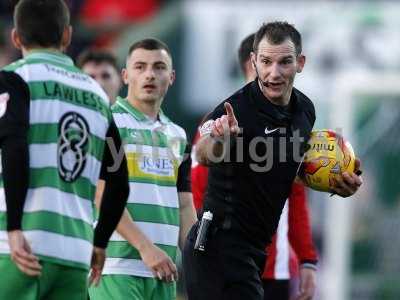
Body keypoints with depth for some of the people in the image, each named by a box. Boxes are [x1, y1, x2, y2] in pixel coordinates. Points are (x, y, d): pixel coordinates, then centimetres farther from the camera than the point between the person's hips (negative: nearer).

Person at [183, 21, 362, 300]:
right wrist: (218, 139, -61)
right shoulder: (238, 108, -20)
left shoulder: (305, 109, 4)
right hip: (221, 246, -8)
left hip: (254, 250, 8)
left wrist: (336, 183, 6)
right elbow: (203, 156, -39)